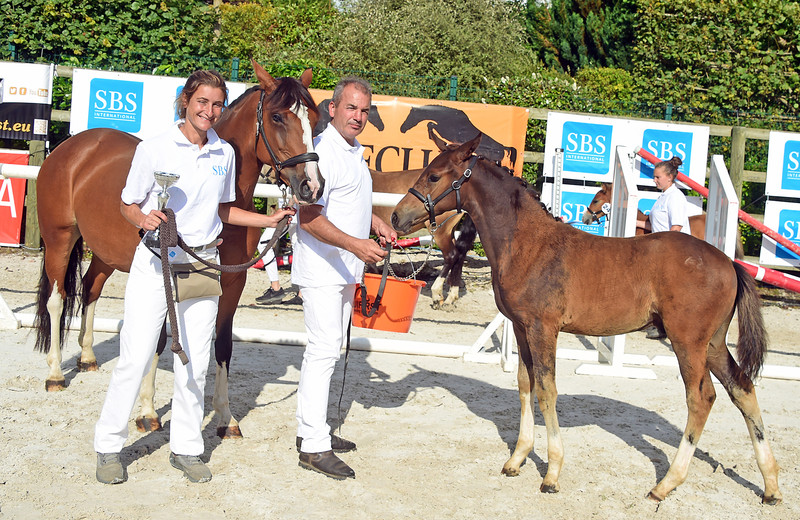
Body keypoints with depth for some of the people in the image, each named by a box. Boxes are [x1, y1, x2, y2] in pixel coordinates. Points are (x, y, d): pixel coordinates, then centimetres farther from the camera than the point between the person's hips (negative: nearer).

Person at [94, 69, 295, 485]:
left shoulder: (225, 154, 6)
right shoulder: (154, 149, -6)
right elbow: (128, 205, 0)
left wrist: (267, 220, 8)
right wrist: (144, 219, -20)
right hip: (155, 261, -3)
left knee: (194, 363, 7)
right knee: (135, 356, -3)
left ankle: (186, 447, 20)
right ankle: (108, 446, 13)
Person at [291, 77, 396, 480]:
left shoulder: (355, 152, 14)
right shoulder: (323, 152, -17)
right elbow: (310, 218, -25)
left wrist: (374, 221, 14)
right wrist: (355, 244, -33)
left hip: (344, 269, 10)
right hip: (321, 268, -10)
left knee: (330, 347, 15)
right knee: (324, 348, -11)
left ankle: (311, 429, 25)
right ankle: (314, 446, -8)